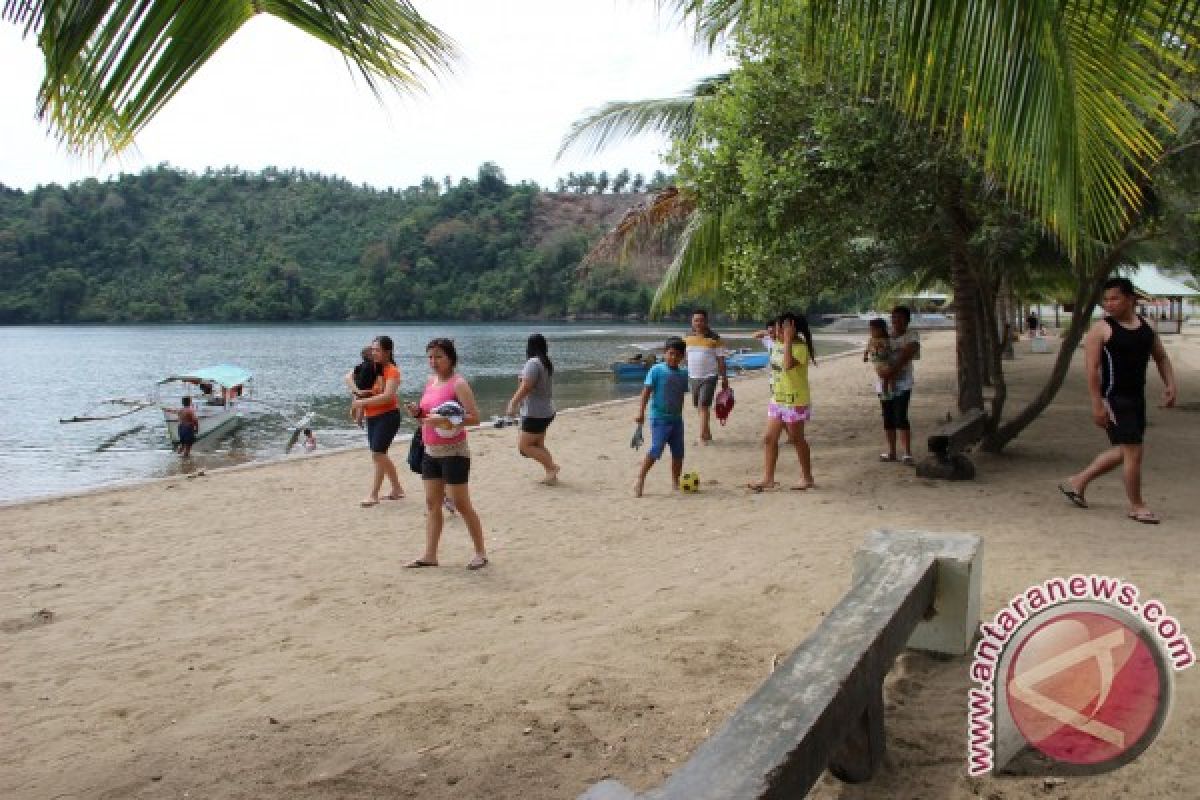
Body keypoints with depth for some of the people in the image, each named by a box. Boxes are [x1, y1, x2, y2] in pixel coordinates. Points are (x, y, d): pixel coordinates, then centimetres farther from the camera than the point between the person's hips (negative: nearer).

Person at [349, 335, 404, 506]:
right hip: (371, 417, 8)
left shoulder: (392, 371, -12)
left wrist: (363, 402, -24)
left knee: (378, 454, -13)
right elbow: (349, 377, 14)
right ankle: (397, 489, 27)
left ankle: (373, 495, -6)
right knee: (380, 455, 14)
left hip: (388, 416, -8)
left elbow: (388, 396, -24)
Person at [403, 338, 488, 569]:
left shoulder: (458, 384, -12)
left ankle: (481, 553, 8)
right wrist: (418, 412, 1)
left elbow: (475, 417, -19)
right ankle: (430, 555, 14)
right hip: (431, 452, 8)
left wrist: (446, 420, -29)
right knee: (432, 503, 9)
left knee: (461, 503, -3)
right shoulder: (430, 381, 11)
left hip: (454, 452, -8)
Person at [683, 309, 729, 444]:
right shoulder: (687, 338, 5)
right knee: (699, 407, 12)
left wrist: (724, 379, -6)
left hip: (709, 377, -5)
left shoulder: (714, 338, -6)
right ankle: (708, 433, 26)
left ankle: (703, 435, -14)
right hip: (692, 377, 5)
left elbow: (721, 360, -5)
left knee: (703, 406, -14)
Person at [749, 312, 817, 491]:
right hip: (777, 400, 8)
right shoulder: (778, 345, 8)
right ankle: (768, 478, 9)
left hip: (795, 402, -8)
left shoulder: (800, 347, -18)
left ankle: (807, 478, 19)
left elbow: (788, 365, -34)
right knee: (769, 438, 4)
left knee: (797, 439, 4)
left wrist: (788, 340, -30)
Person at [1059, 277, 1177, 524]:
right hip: (1114, 400, -7)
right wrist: (1097, 404, -19)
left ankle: (1077, 482, 30)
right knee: (1133, 452, -6)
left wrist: (1170, 384, 5)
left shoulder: (1146, 328, 10)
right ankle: (1136, 506, 11)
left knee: (1122, 452, 15)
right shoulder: (1101, 329, -9)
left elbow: (1161, 358, 21)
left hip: (1136, 399, 7)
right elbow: (1092, 369, -14)